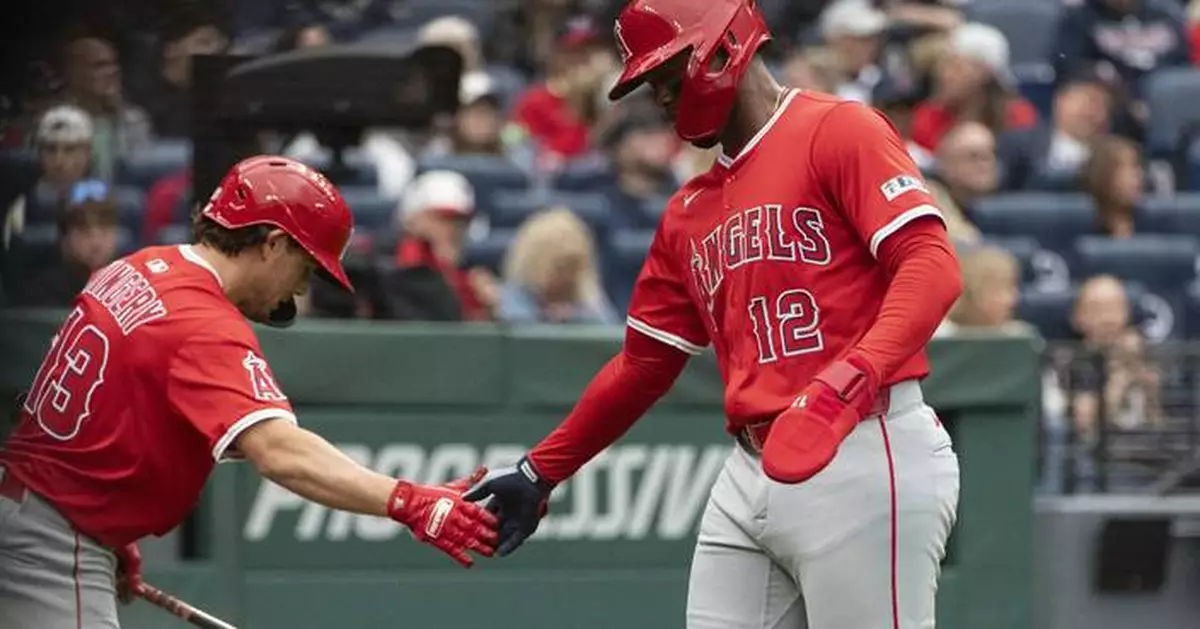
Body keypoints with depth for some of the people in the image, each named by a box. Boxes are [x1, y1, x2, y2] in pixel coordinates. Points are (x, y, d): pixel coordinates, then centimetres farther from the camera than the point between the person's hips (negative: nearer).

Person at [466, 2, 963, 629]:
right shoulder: (689, 212, 21)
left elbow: (931, 266, -15)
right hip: (751, 473, 8)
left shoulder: (838, 132, -3)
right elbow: (645, 362, 27)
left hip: (862, 460, -8)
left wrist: (845, 384, -28)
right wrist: (540, 473, 26)